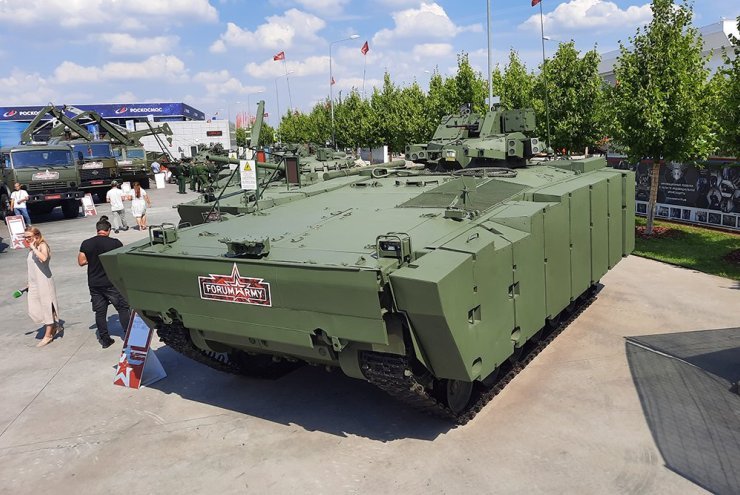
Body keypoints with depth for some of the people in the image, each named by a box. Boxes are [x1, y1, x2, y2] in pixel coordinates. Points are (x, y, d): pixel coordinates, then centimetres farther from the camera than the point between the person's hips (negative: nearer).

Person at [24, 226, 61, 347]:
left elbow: (44, 258, -33)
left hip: (44, 282, -8)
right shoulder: (31, 249, 12)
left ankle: (48, 335, 10)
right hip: (34, 284, 8)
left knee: (46, 307, 1)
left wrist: (34, 247, -23)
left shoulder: (42, 246, -11)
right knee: (34, 310, 6)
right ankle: (56, 327, 22)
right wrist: (30, 282, 22)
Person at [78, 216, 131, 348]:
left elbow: (81, 262, 0)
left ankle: (105, 339, 18)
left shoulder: (86, 244, -2)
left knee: (100, 312, 12)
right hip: (112, 283, -3)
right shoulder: (115, 243, -11)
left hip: (94, 284, 3)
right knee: (123, 308, 8)